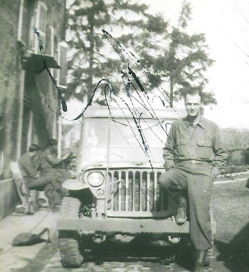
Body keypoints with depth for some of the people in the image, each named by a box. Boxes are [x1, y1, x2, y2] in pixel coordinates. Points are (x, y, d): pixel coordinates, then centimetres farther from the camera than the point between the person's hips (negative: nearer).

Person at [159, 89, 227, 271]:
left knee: (200, 217, -8)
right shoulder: (177, 126, 10)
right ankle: (181, 202, 0)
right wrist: (171, 168, 1)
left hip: (202, 173, -2)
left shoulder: (212, 127, 7)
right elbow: (168, 150, 17)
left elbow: (221, 154, 12)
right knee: (164, 180, -33)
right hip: (181, 169, 2)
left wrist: (213, 173, 0)